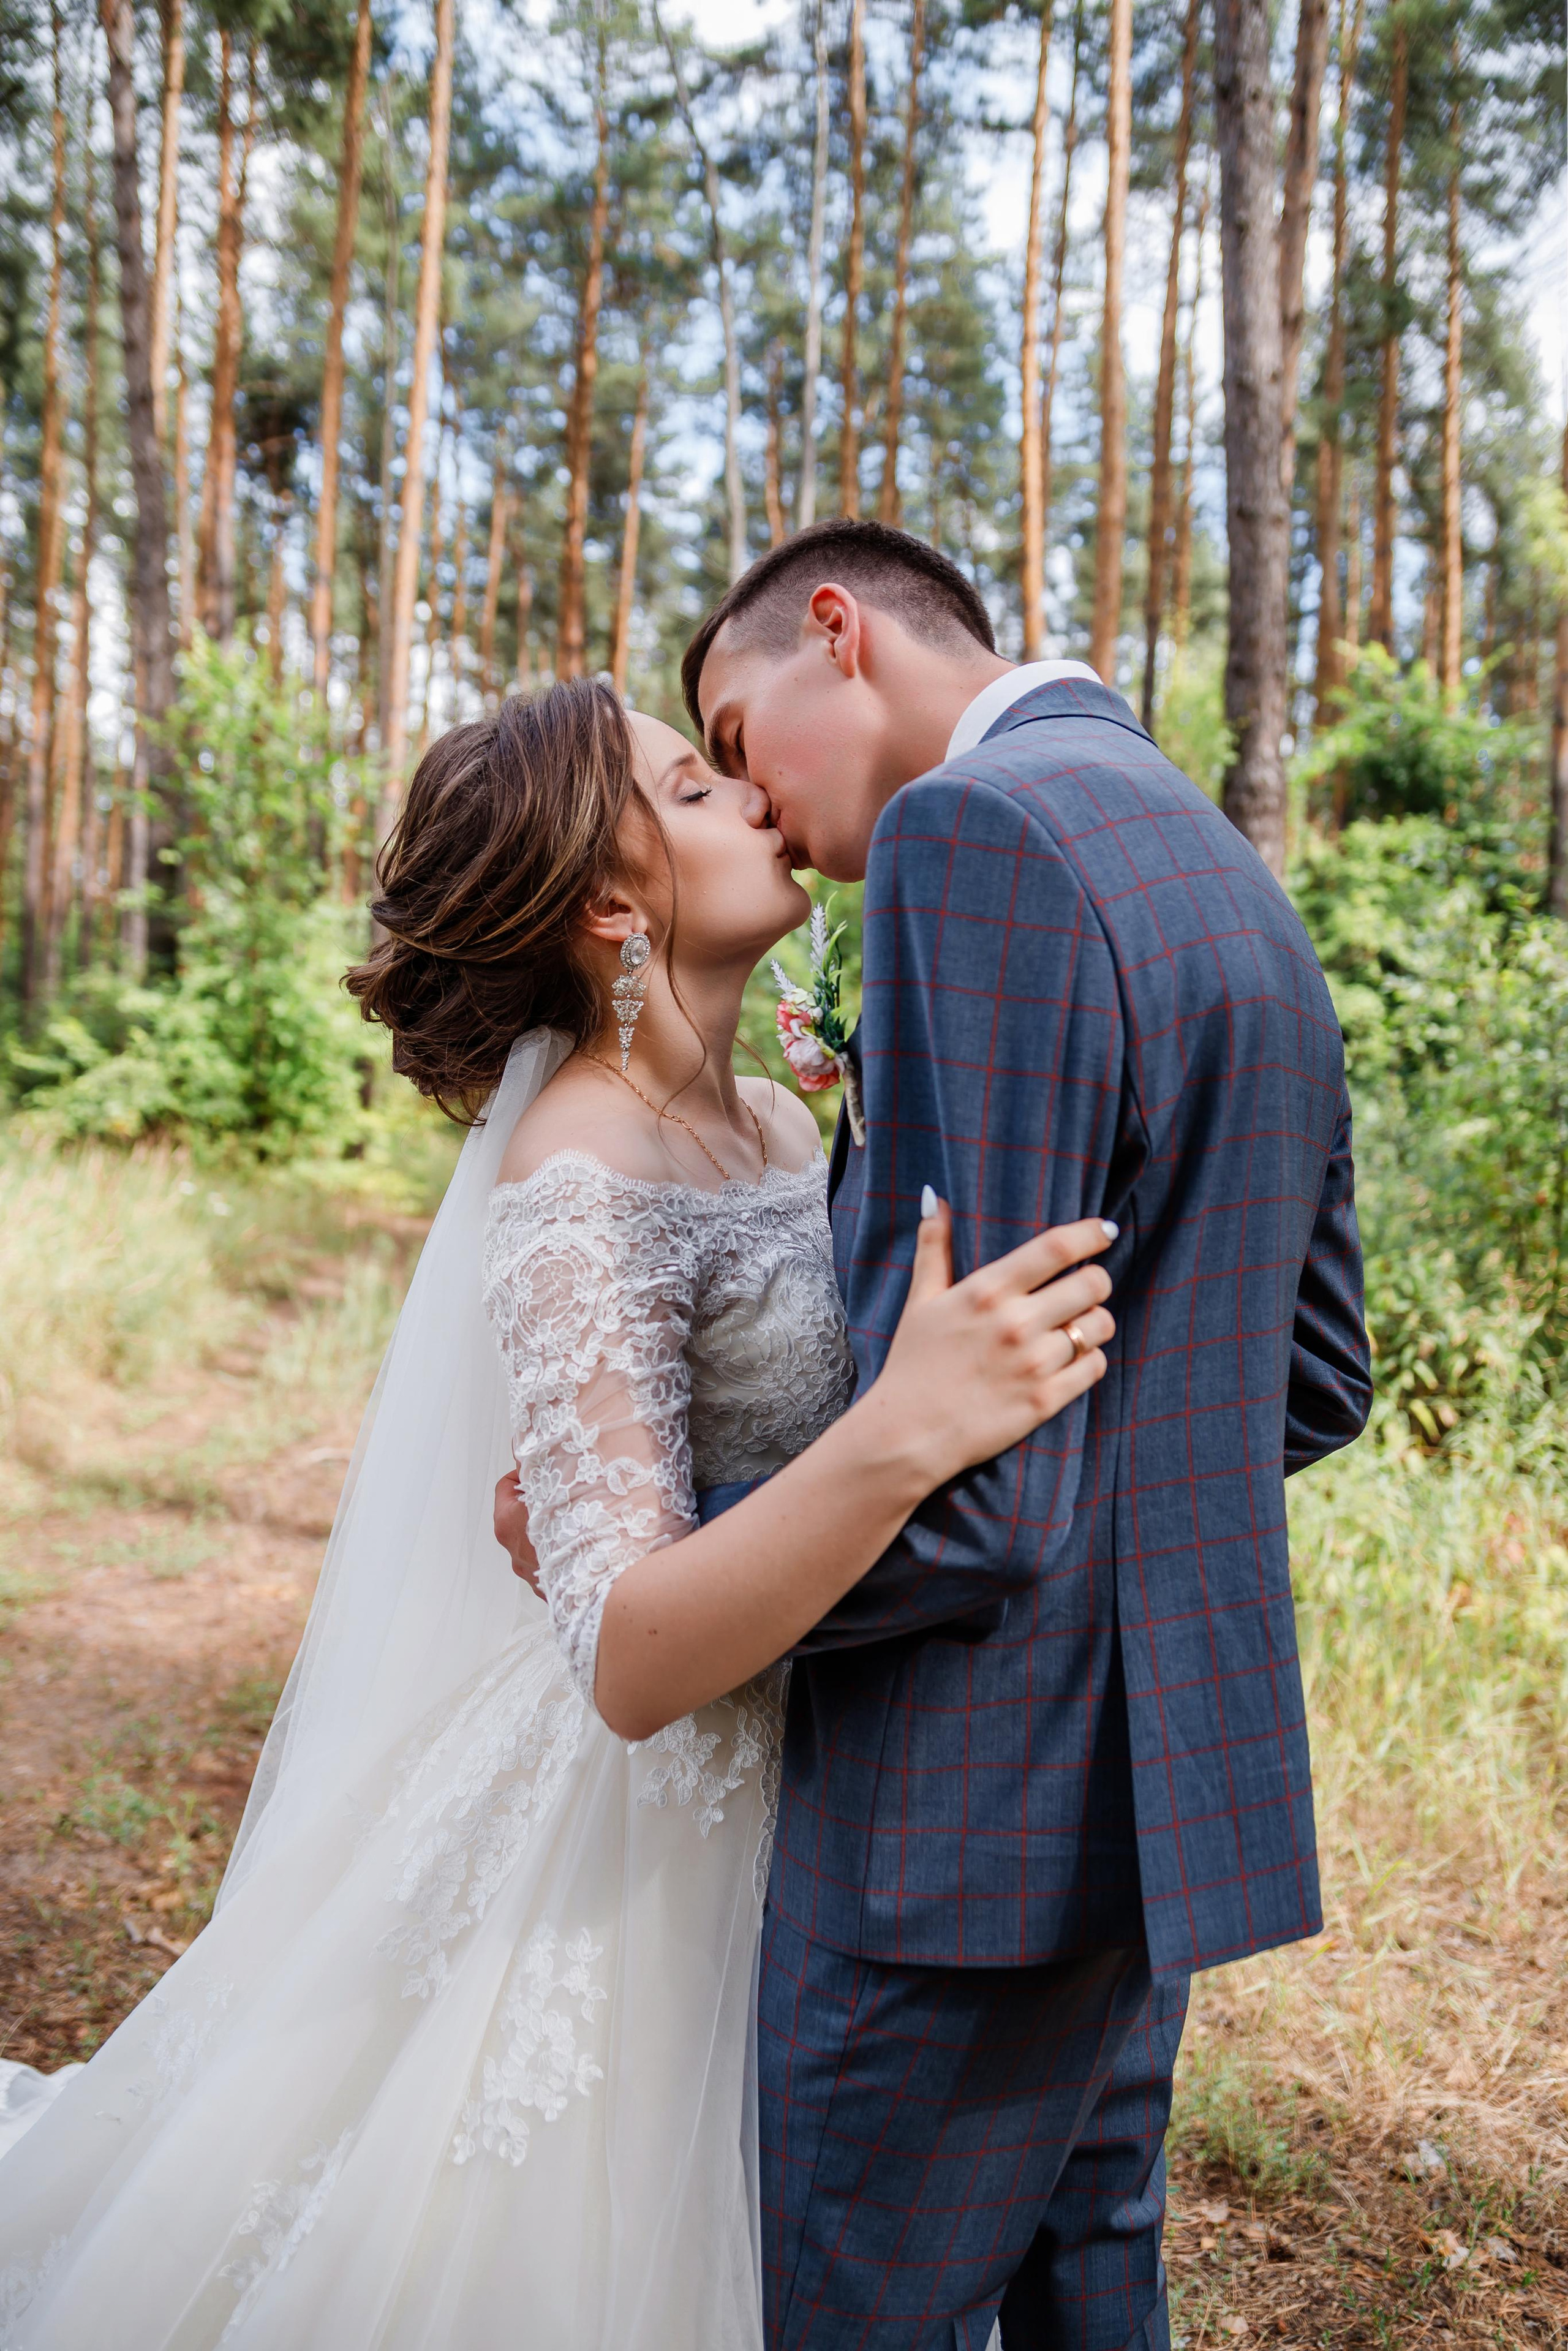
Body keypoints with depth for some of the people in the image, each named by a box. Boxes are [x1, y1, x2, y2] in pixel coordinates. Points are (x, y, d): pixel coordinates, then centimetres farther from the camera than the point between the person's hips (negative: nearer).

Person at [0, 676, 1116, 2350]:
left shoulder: (778, 1120, 1)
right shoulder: (580, 1185, -24)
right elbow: (627, 1662, -31)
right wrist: (902, 1438, -44)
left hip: (804, 1813, 8)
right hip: (652, 1836, -8)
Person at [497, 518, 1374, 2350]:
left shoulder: (974, 832, -19)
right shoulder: (1231, 875, 11)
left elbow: (964, 1494, -24)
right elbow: (1312, 1387, 16)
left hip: (977, 1810, -9)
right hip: (1163, 1769, 9)